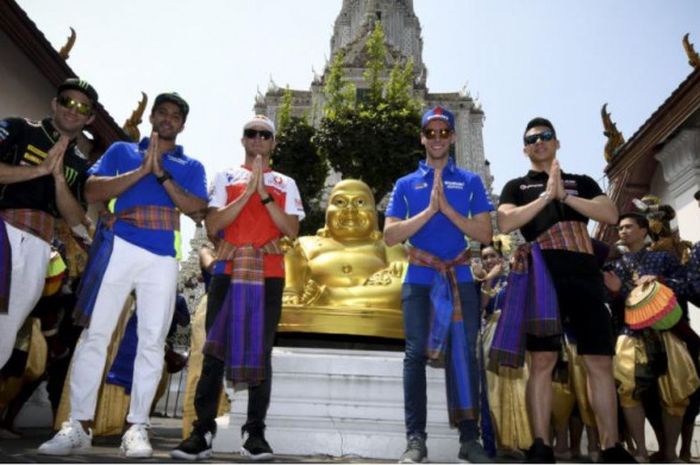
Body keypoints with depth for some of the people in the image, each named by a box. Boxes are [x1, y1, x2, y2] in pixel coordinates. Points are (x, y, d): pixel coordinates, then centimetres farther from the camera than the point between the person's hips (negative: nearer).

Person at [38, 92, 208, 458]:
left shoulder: (191, 167, 17)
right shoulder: (121, 151, 17)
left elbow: (197, 210, 1)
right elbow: (92, 192, 3)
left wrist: (162, 174, -8)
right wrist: (141, 171, -6)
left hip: (163, 258, 0)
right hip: (118, 247, 0)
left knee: (152, 341, -2)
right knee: (95, 332, -2)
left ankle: (137, 427, 5)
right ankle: (78, 425, 6)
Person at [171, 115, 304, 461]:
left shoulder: (285, 184, 13)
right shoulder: (225, 178, 12)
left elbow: (292, 231, 0)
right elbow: (212, 226, -2)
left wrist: (265, 195, -8)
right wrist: (248, 192, -8)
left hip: (268, 275, 0)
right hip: (228, 271, 0)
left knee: (260, 352, 1)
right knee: (214, 351, -1)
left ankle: (255, 433, 6)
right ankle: (202, 432, 4)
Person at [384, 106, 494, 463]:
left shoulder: (470, 182, 10)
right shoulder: (406, 184, 10)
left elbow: (485, 234, 1)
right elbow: (390, 236, -1)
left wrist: (447, 209, -10)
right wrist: (429, 210, -10)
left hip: (461, 278, 1)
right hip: (419, 279, 0)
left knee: (464, 356, 2)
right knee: (416, 354, -3)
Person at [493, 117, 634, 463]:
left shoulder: (581, 182, 23)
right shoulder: (516, 186, 17)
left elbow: (611, 214, 7)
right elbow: (505, 223, -2)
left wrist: (565, 197, -3)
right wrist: (547, 196, -6)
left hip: (584, 276, 2)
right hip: (542, 278, -2)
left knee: (600, 362, 2)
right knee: (542, 361, -5)